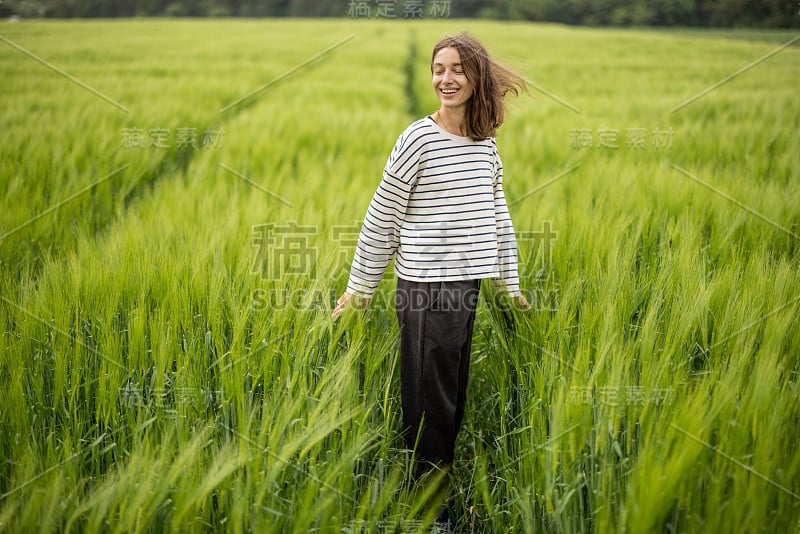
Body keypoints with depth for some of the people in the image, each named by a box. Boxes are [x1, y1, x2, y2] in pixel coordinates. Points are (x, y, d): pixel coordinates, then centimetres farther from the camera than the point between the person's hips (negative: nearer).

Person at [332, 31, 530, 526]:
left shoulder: (487, 142, 8)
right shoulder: (419, 138, -9)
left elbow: (497, 215, 17)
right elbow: (381, 218, -5)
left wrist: (512, 284, 18)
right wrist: (358, 290, -1)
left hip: (468, 286, 5)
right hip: (426, 289, -5)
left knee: (455, 399, 14)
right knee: (430, 405, 2)